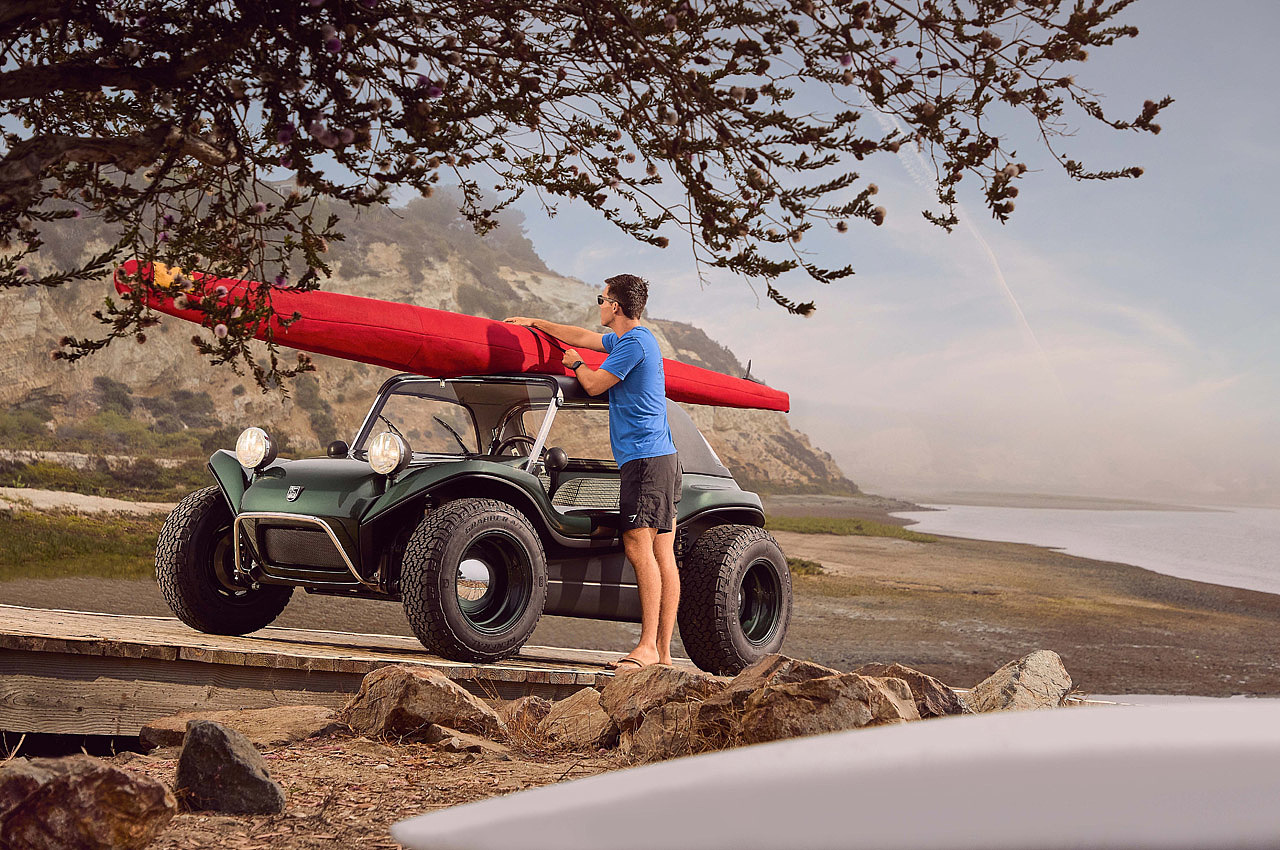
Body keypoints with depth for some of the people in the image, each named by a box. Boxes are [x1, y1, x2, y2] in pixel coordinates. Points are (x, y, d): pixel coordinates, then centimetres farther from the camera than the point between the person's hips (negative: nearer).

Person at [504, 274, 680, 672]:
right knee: (662, 554, 4)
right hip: (660, 459, 10)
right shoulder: (627, 339, 22)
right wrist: (535, 323, 45)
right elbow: (583, 337, 36)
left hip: (646, 458, -10)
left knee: (639, 545, -16)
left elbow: (594, 384, -6)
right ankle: (662, 652, 3)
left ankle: (647, 646, -20)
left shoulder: (634, 343, -10)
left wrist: (575, 363, 16)